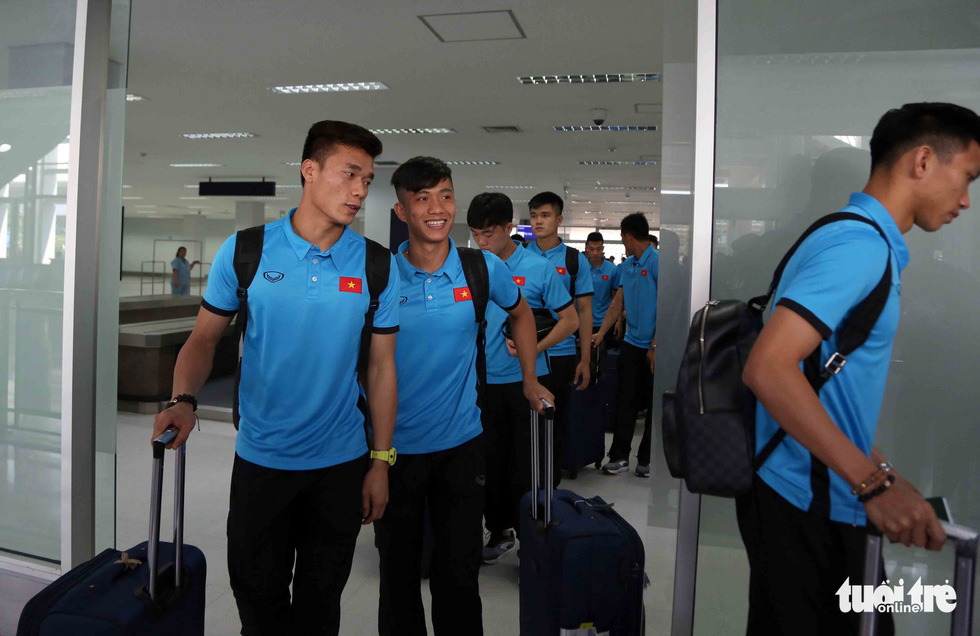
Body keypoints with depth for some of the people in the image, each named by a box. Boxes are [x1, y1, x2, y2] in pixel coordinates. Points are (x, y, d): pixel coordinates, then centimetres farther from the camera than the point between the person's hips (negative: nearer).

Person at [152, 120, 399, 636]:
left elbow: (381, 367, -1)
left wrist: (380, 462, -1)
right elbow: (204, 339, 0)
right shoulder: (245, 251, -6)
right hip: (260, 459, 0)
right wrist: (183, 400, -20)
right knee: (256, 593, 16)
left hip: (341, 463, 1)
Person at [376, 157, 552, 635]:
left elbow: (520, 313, 16)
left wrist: (530, 381, 13)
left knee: (459, 573, 11)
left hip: (461, 444, 1)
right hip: (393, 446, 0)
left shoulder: (483, 268, -5)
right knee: (399, 573, 16)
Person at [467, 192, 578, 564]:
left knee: (527, 463, 4)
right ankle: (500, 531, 30)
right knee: (491, 460, 13)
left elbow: (570, 319, -3)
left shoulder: (538, 269, -6)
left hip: (526, 380, -3)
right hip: (485, 381, 4)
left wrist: (533, 348, -16)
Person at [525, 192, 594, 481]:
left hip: (560, 354, 0)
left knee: (556, 422, 10)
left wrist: (585, 360, -2)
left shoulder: (575, 259, 2)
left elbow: (584, 310, 2)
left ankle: (550, 486, 26)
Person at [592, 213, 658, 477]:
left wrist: (655, 346, -16)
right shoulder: (627, 266, 10)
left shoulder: (657, 262, -13)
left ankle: (647, 460, 19)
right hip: (631, 343, 7)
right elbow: (618, 303, 12)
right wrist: (600, 333, 4)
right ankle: (619, 456, 18)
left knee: (653, 404, 7)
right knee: (626, 401, 9)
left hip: (653, 346, -6)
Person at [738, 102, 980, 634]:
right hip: (804, 508, -10)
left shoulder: (866, 242, 13)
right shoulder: (860, 244, -18)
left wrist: (877, 472, 21)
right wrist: (874, 482, -27)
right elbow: (767, 369, -30)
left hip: (828, 497, 10)